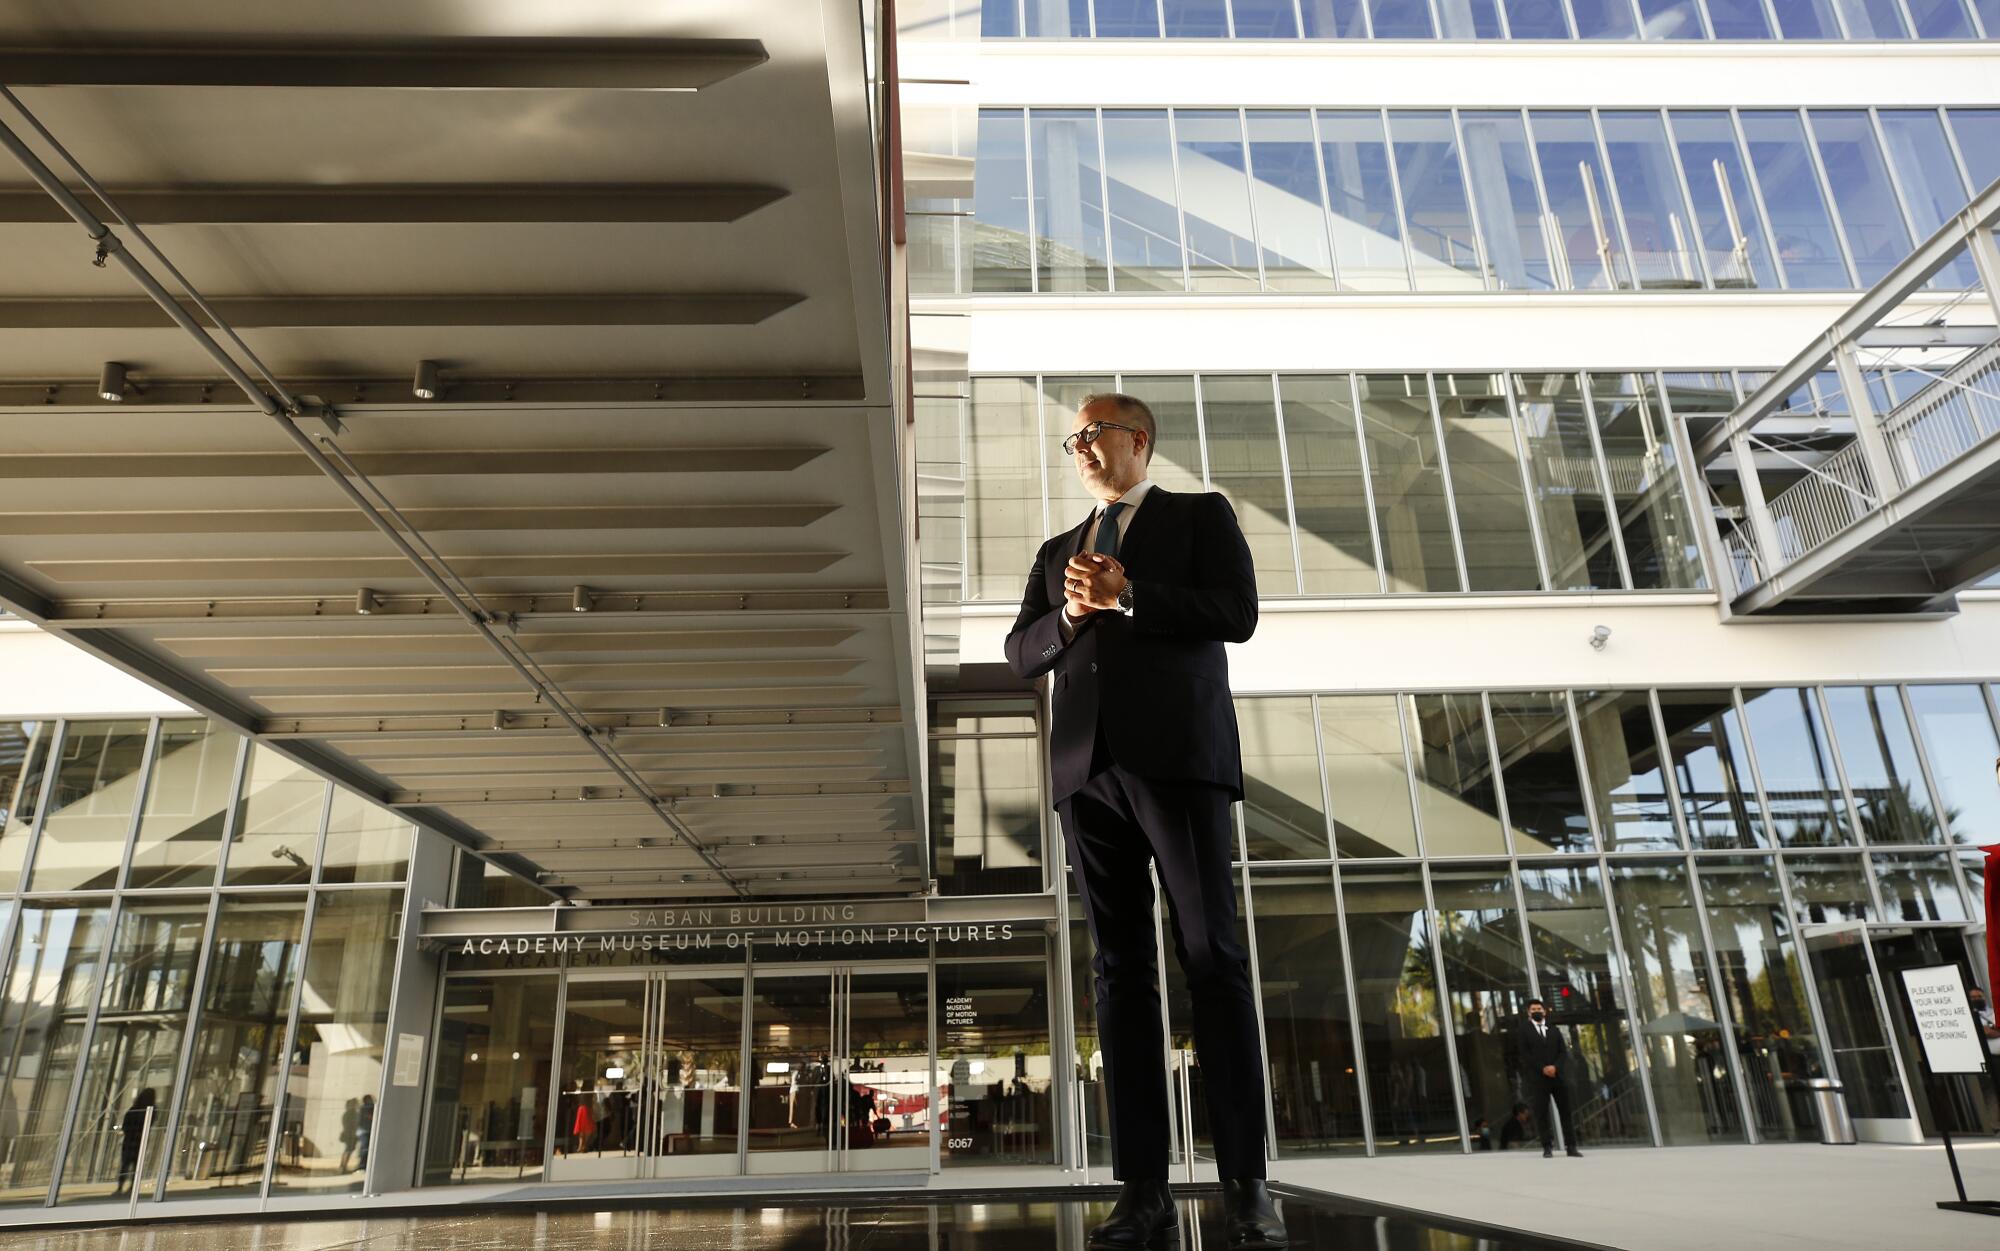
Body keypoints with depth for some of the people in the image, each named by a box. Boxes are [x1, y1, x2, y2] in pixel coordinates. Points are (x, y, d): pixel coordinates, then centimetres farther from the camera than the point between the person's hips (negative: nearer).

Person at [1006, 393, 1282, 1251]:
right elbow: (1021, 652, 16)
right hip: (1088, 768, 4)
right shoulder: (1058, 551, 25)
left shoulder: (1200, 515, 12)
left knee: (1212, 958, -5)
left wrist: (1127, 597, -7)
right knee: (1121, 970, 2)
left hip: (1176, 756, -4)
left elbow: (1237, 613, -2)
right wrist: (1069, 614, -3)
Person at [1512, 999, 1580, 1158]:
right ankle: (1547, 1147, 0)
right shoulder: (1522, 1030, 5)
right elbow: (1524, 1053, -4)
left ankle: (1572, 1146, 6)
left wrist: (1555, 1067, -10)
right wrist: (1542, 1068, -13)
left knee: (1566, 1112, 3)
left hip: (1558, 1075, 3)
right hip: (1538, 1078, -3)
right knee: (1542, 1114, -3)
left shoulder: (1554, 1030, 16)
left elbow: (1563, 1051, 7)